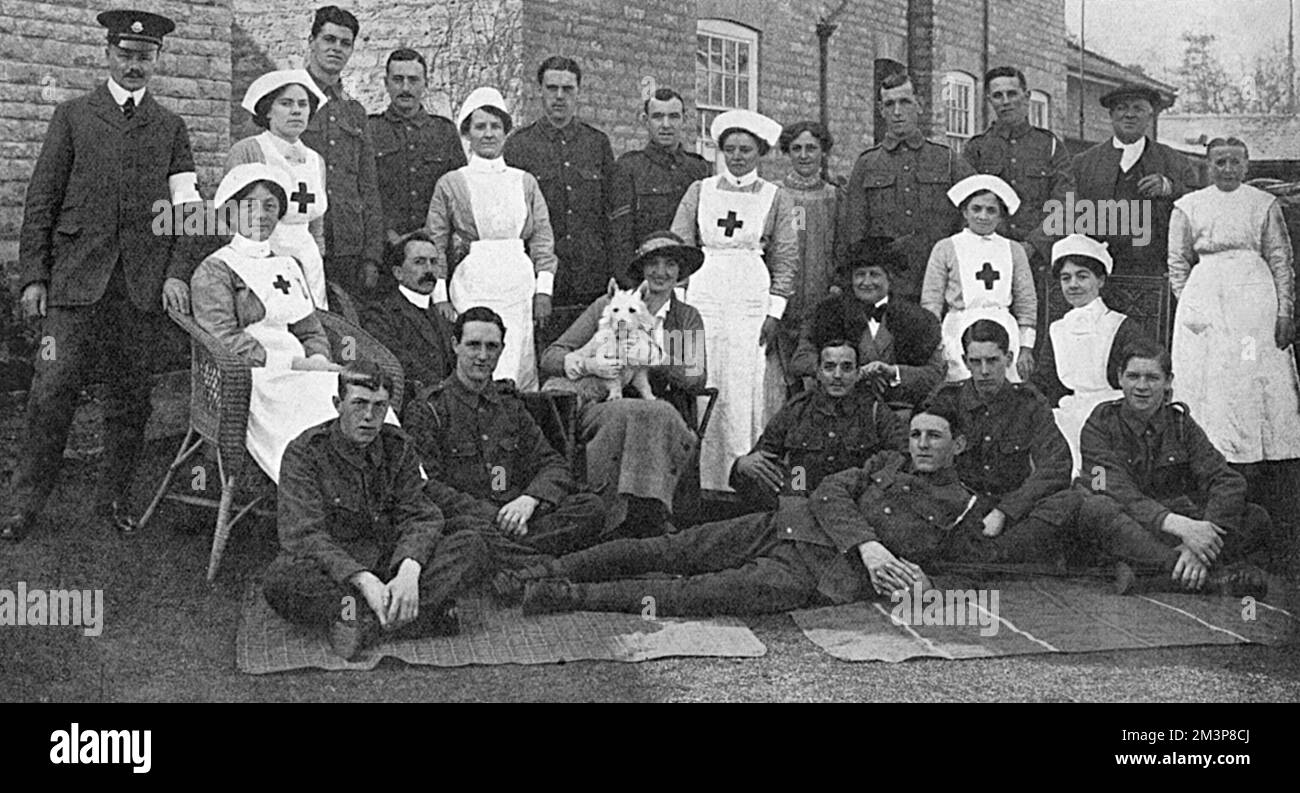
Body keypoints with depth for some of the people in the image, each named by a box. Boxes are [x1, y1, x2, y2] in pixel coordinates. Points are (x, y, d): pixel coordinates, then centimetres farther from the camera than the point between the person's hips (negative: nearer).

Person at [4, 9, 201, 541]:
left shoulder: (170, 128, 14)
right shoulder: (73, 116, 10)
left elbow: (186, 209, 8)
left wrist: (177, 273, -6)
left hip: (144, 285, 1)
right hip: (76, 278, -1)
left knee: (131, 395, 5)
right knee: (52, 392, -5)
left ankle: (113, 498, 18)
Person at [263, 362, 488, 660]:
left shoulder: (399, 448, 6)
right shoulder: (304, 452, -7)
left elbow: (420, 517, -3)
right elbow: (304, 535, -18)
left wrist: (409, 571, -27)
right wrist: (363, 580, -33)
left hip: (390, 564, 3)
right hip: (331, 573, -3)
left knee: (472, 546, -18)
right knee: (279, 580, -36)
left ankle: (365, 619, -33)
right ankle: (423, 614, -39)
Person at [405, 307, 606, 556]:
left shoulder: (510, 404, 21)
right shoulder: (428, 410, 4)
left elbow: (552, 464, 14)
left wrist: (529, 500, -9)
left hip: (516, 514, 7)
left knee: (591, 507, -22)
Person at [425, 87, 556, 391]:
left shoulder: (525, 182, 14)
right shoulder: (450, 184, 8)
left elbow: (543, 239, 11)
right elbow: (436, 246, 6)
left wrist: (543, 290, 2)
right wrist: (440, 296, -2)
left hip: (520, 287, 2)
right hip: (471, 288, -2)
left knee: (521, 371, -4)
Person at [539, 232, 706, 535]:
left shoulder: (687, 319, 19)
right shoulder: (609, 305, 14)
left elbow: (697, 378, 1)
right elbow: (550, 357, 6)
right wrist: (588, 365, -15)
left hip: (652, 406, 1)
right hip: (600, 405, -1)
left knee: (663, 416, -35)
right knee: (625, 415, -36)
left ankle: (648, 516, -34)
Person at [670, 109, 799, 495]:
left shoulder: (776, 198, 9)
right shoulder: (700, 191, 12)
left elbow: (785, 259, 6)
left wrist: (774, 313, -4)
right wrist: (677, 302, 0)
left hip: (752, 298, -1)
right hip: (703, 293, 1)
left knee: (746, 388, -6)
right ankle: (702, 480, 3)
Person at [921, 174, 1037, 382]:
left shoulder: (1013, 250, 12)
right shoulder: (946, 248, 5)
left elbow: (1027, 302, 12)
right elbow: (931, 302, 4)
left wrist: (1026, 348, 6)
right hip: (960, 334, -2)